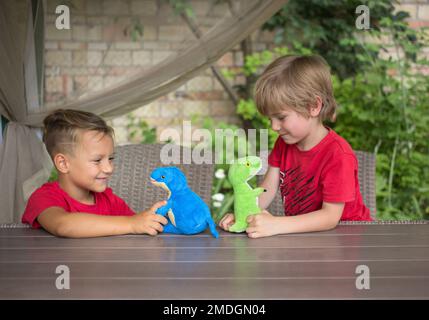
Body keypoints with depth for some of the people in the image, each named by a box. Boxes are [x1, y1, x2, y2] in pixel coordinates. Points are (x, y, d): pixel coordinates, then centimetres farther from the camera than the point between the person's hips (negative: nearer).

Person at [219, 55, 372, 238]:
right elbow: (267, 189, 0)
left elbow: (331, 216, -25)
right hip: (302, 235, 5)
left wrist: (275, 224, -33)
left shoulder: (337, 155, -21)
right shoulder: (284, 143, 3)